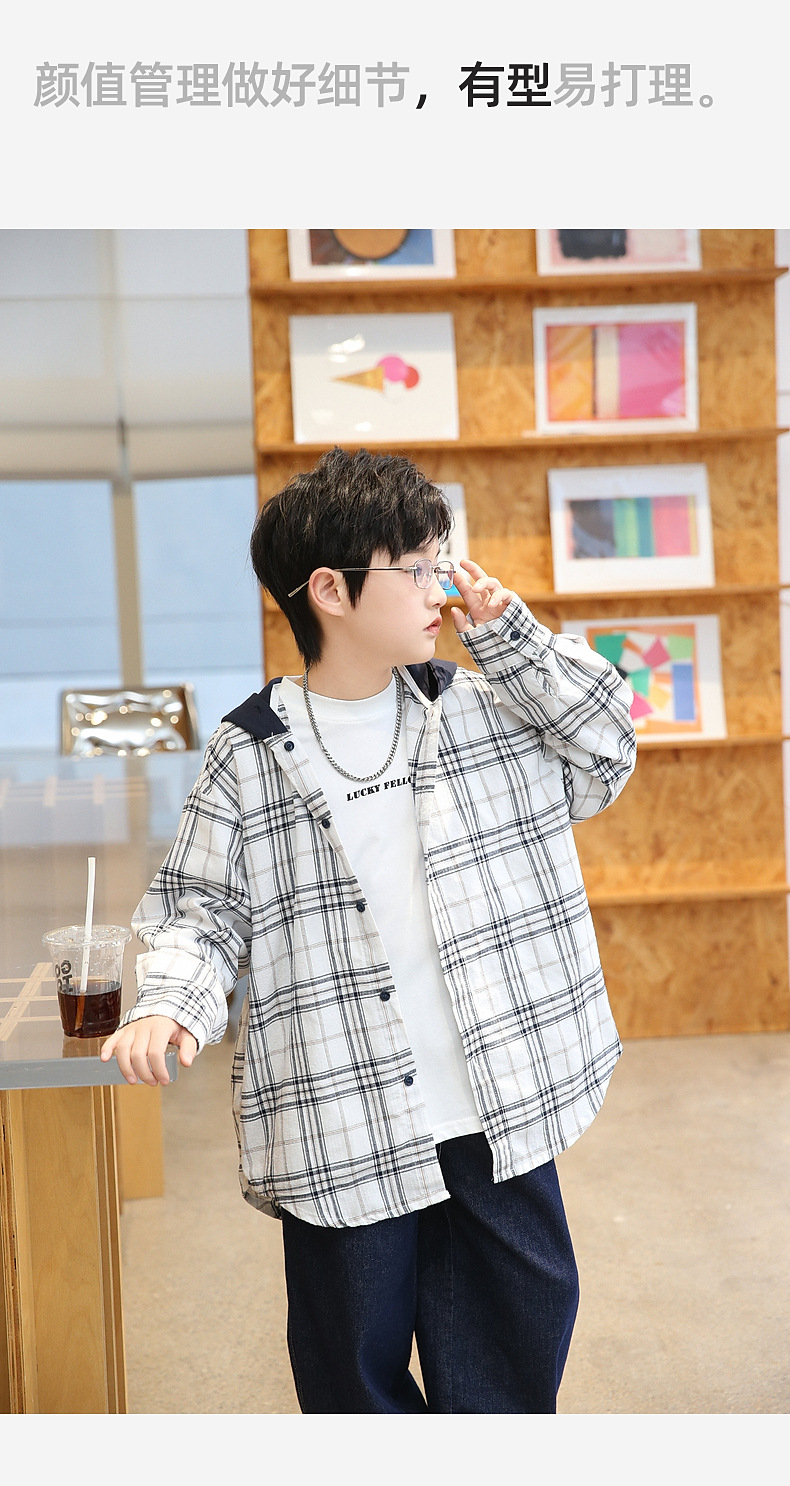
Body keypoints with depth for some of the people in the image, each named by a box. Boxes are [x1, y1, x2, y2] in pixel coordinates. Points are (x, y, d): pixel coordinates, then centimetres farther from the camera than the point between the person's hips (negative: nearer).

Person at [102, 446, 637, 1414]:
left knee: (508, 1371, 18)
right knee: (359, 1377, 15)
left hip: (499, 1116, 3)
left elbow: (606, 756, 4)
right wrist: (170, 1006, -21)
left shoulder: (478, 709, 4)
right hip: (344, 1136, -2)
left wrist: (509, 635, -3)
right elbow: (202, 908, -2)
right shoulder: (252, 754, -5)